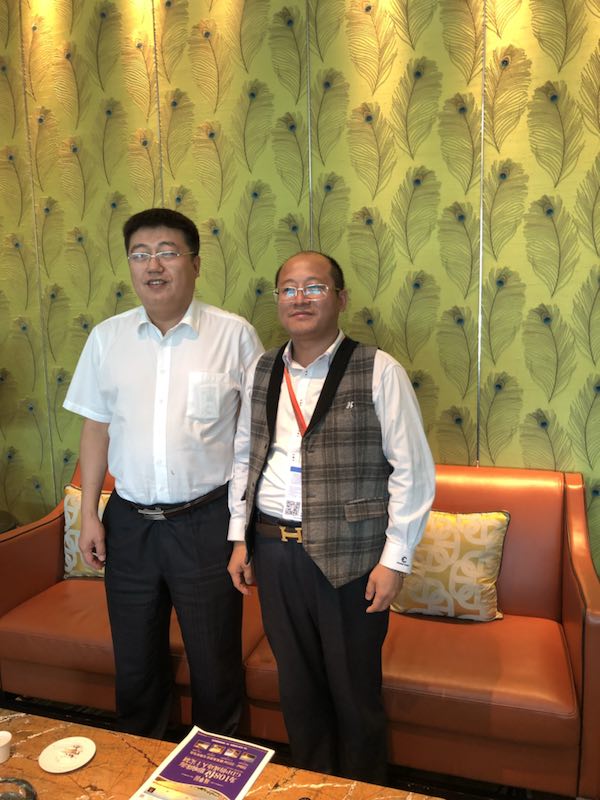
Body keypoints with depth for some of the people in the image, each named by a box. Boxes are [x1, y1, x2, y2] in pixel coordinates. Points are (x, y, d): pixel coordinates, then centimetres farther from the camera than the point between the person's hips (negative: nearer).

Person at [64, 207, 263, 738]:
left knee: (215, 661, 13)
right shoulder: (107, 337, 3)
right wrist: (89, 514, 6)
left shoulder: (234, 334, -7)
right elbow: (96, 427, 8)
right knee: (135, 660, 20)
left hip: (206, 522, -3)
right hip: (129, 521, 3)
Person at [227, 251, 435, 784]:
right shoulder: (262, 373, 6)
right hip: (274, 551, 4)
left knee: (354, 690, 13)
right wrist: (240, 539, 10)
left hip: (349, 556, -4)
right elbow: (244, 458, 13)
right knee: (297, 682, 19)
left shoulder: (379, 372, -9)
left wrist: (395, 559, -10)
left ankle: (362, 791, 40)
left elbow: (413, 470, -9)